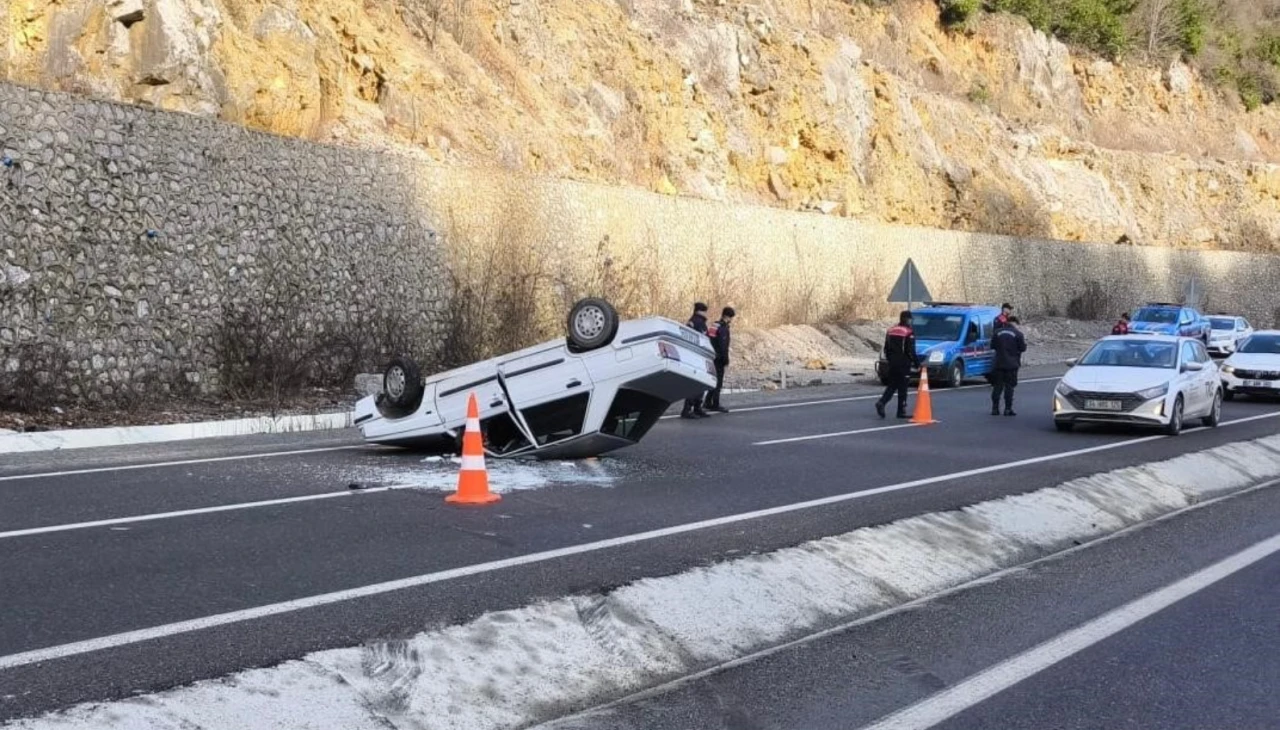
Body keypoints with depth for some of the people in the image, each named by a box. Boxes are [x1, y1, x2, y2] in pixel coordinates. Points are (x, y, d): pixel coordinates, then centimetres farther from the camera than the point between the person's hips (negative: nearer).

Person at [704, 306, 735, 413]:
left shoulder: (714, 325, 13)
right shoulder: (723, 328, -15)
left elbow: (708, 342, 17)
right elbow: (723, 346, -19)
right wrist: (726, 360, -13)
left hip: (711, 358, 9)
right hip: (719, 359, -9)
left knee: (713, 380, 16)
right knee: (718, 381, -3)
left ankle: (708, 403, 19)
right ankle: (715, 405, 0)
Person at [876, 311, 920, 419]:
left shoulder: (890, 330, 9)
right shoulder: (909, 332, -11)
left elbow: (886, 349, 13)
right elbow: (910, 351, -14)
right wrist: (917, 363, -4)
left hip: (892, 363, 6)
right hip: (904, 364, -6)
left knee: (892, 386, 13)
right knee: (902, 388, 0)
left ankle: (881, 403, -7)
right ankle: (901, 411, 3)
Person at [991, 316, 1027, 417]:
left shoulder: (998, 332, 2)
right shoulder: (1018, 333, -9)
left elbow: (992, 346, 8)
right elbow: (1023, 348, -6)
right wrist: (1024, 342, 14)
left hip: (999, 363, 3)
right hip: (1011, 364, -3)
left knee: (997, 386, 8)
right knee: (1009, 386, 1)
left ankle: (995, 408, 7)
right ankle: (1008, 409, -2)